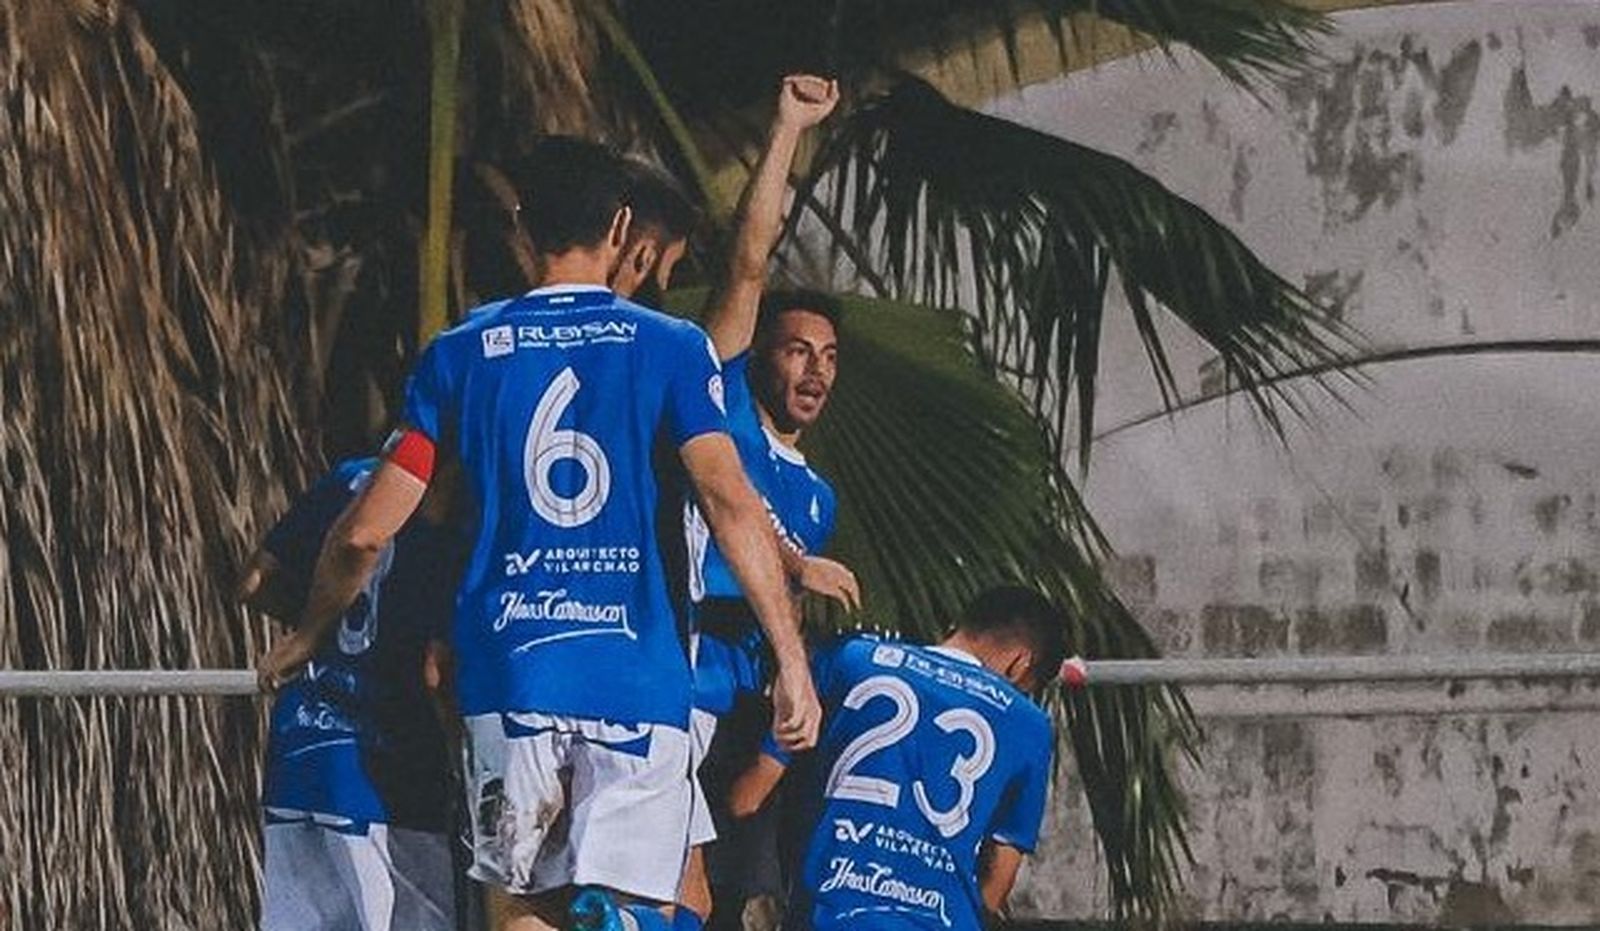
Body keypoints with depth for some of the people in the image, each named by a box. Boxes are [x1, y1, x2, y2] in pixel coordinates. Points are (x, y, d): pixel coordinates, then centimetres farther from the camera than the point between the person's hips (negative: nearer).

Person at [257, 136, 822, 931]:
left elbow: (366, 531, 7)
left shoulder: (462, 354, 8)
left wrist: (308, 637, 24)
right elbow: (731, 505, -9)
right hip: (635, 678, -2)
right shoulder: (671, 349, 2)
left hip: (508, 673, 2)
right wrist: (792, 662, -8)